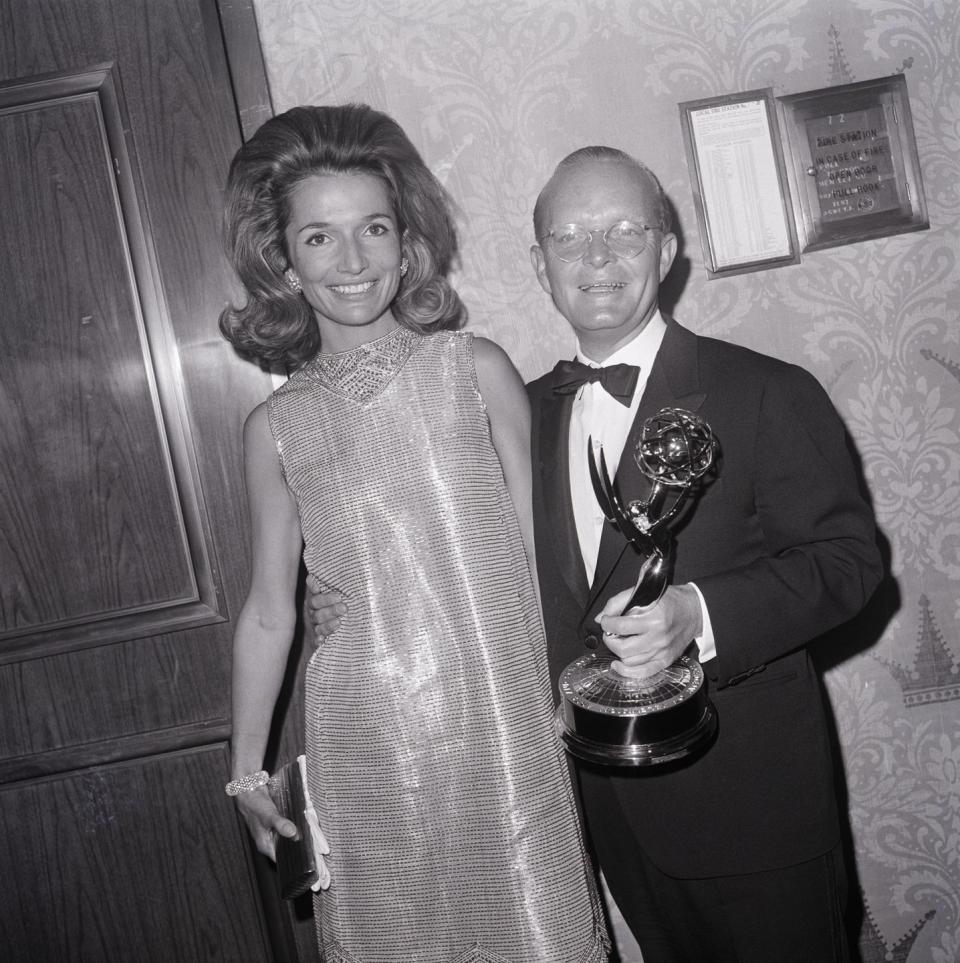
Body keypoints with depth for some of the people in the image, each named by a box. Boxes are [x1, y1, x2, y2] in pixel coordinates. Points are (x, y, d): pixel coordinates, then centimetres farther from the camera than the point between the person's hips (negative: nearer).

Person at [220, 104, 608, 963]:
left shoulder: (478, 370, -4)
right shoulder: (276, 428, 1)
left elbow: (538, 549, 0)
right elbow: (269, 610, 7)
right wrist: (248, 767, 10)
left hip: (501, 727, -1)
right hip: (366, 754, 1)